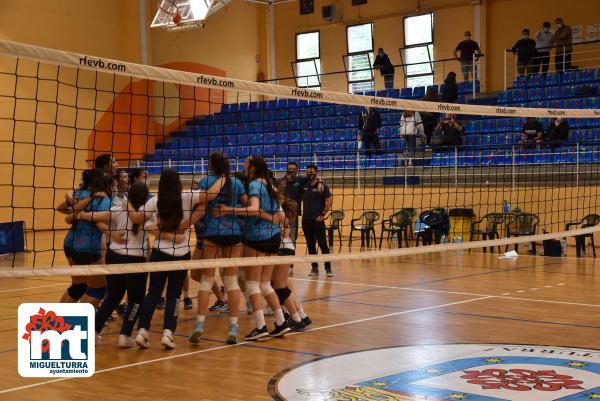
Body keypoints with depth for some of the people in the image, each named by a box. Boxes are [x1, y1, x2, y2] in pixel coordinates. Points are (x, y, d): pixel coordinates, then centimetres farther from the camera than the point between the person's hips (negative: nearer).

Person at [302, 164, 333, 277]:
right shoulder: (304, 186, 9)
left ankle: (328, 268, 0)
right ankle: (314, 268, 16)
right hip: (306, 220, 5)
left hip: (317, 220, -5)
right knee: (310, 245, 8)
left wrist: (323, 214, -11)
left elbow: (329, 200, -8)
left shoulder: (322, 186, -4)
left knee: (323, 244, -5)